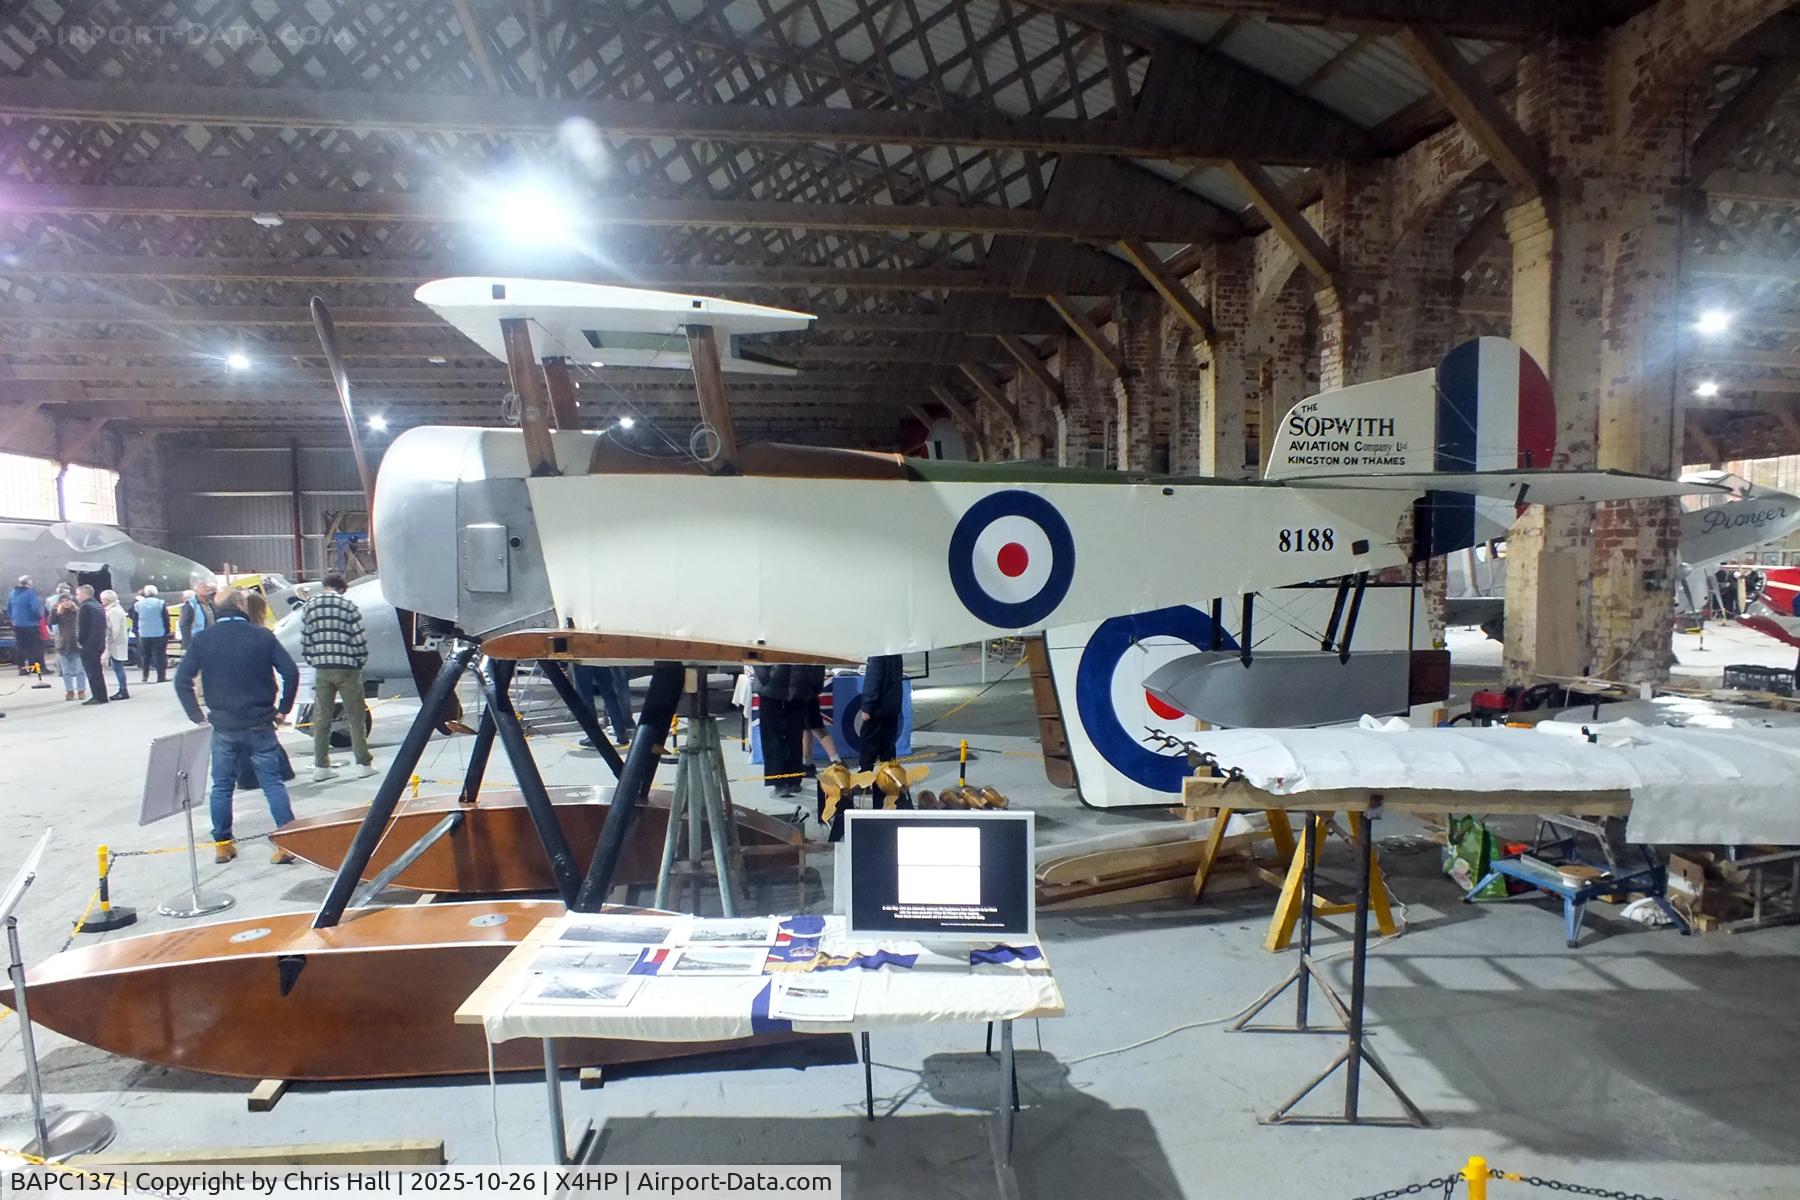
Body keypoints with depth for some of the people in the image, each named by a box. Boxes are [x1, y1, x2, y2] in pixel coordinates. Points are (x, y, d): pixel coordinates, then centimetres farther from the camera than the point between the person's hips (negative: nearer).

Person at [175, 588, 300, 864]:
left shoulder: (202, 640, 0)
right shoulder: (262, 636, -4)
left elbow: (182, 680, -4)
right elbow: (291, 672, -8)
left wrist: (197, 716, 4)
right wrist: (283, 709, 2)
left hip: (223, 727, 1)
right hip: (260, 725, -1)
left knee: (222, 786, 14)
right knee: (273, 783, 2)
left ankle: (222, 844, 20)